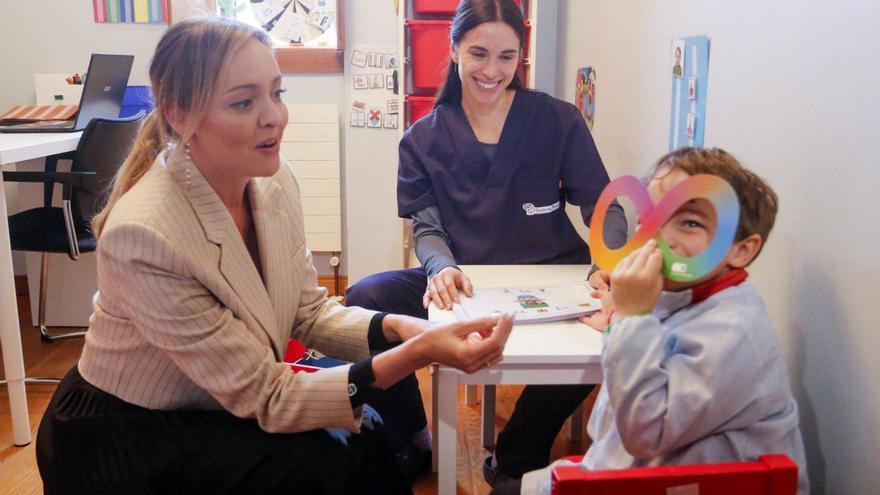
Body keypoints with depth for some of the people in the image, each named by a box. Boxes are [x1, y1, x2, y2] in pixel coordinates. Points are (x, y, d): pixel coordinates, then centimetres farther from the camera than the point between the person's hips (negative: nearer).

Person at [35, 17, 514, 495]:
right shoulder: (143, 233, -31)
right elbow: (264, 398, -26)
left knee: (367, 434, -8)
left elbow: (309, 312, -1)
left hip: (219, 405, 6)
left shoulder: (274, 180, -10)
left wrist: (396, 328, -21)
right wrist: (416, 355, -34)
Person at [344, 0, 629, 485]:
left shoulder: (558, 121, 1)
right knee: (365, 299, -25)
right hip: (462, 285, 1)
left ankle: (516, 459, -6)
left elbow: (603, 206, 0)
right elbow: (427, 226, -1)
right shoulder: (423, 139, 5)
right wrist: (441, 268, -25)